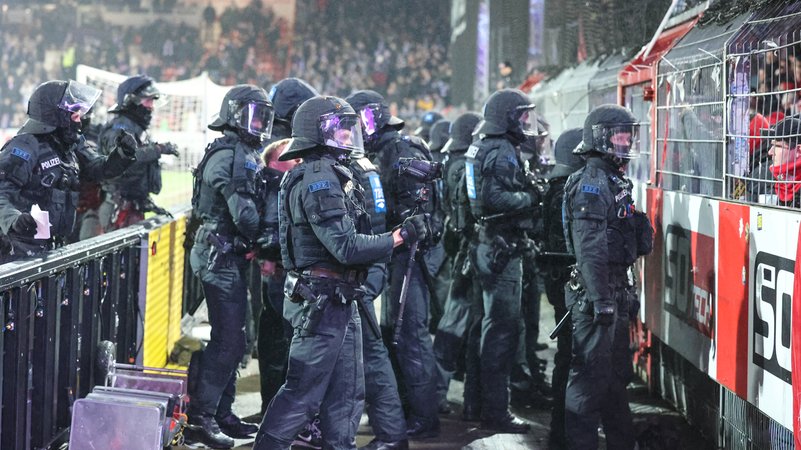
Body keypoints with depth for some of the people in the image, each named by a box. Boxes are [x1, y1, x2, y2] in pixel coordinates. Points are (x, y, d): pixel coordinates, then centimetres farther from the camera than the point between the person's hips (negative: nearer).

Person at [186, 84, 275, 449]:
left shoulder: (244, 153, 18)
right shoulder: (232, 155, -15)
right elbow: (244, 214, -22)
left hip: (232, 257, 10)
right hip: (221, 255, -10)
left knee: (232, 338, 14)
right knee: (227, 339, -10)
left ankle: (222, 414, 22)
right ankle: (201, 417, -7)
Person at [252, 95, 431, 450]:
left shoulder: (332, 174, 16)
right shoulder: (318, 180, -17)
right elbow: (346, 247, -23)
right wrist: (400, 236, -18)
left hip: (341, 300, 10)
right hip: (321, 301, -10)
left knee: (346, 393, 14)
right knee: (303, 391, -5)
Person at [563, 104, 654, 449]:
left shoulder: (615, 182, 17)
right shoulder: (591, 183, -15)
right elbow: (589, 249, -22)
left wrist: (625, 293, 25)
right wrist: (600, 299, -26)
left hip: (614, 294, 10)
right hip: (595, 294, -10)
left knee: (617, 372, 18)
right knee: (590, 372, -7)